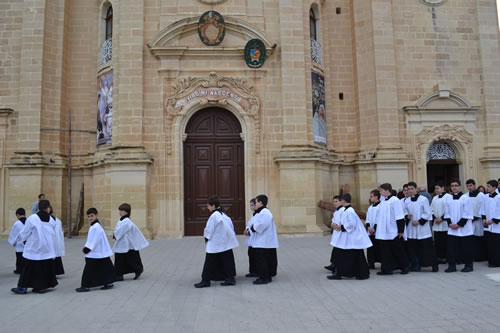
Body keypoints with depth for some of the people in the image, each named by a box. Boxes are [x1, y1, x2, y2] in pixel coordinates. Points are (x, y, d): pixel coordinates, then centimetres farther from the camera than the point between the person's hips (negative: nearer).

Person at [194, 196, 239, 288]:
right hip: (226, 243, 8)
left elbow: (209, 230, -14)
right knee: (226, 261, 11)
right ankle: (230, 279, 12)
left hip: (215, 244, -8)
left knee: (210, 263, 2)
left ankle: (205, 281, 9)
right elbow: (231, 227, 11)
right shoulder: (224, 214, 7)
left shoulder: (214, 216, -17)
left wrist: (206, 238, 4)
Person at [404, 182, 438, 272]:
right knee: (412, 247, 5)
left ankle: (434, 265, 8)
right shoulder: (406, 201, 7)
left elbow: (428, 213, -6)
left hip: (423, 228, -4)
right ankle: (416, 265, 14)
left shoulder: (423, 199, -5)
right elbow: (405, 213, 14)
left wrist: (419, 222, -12)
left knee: (427, 247, -2)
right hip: (411, 228, 4)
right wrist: (407, 216, -9)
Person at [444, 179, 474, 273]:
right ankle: (452, 265, 11)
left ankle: (468, 265, 15)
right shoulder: (449, 200, 8)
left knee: (466, 248, 3)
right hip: (452, 230, 5)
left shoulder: (465, 198, -7)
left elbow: (467, 214, -10)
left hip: (464, 229, -4)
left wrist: (459, 224, -13)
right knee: (451, 247, 3)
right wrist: (450, 223, -2)